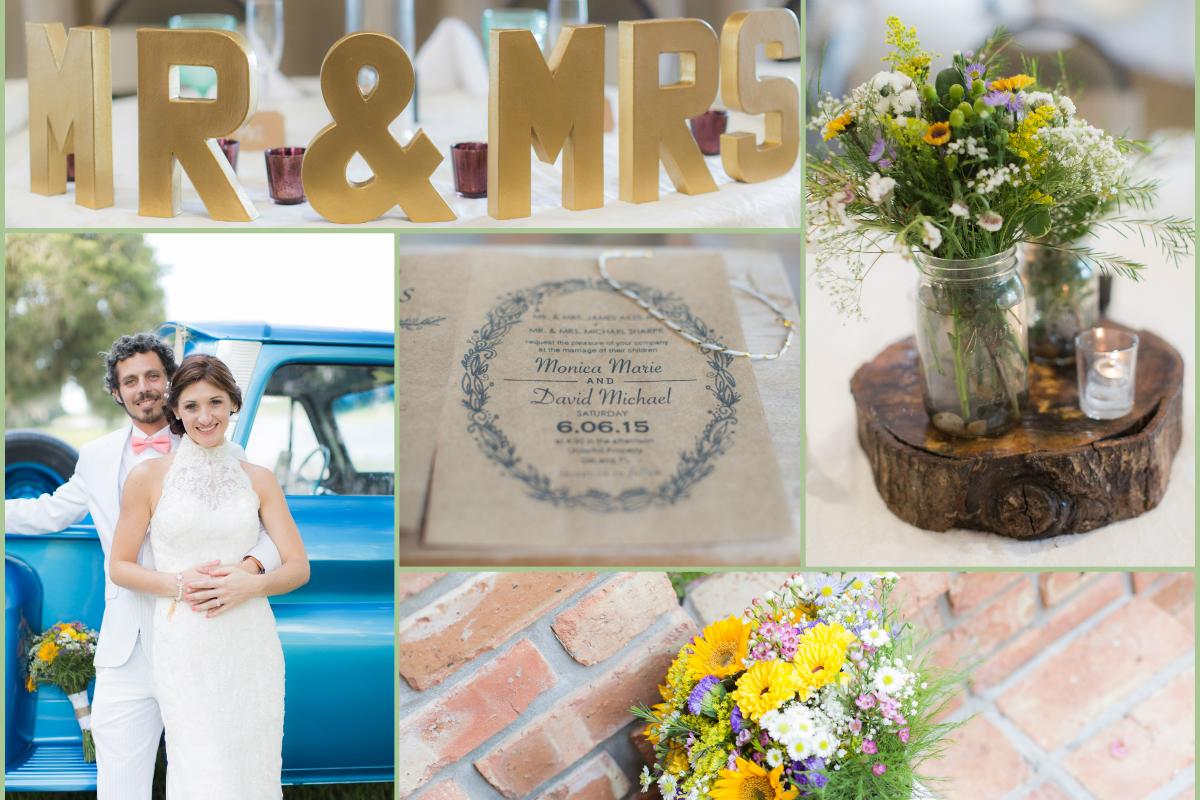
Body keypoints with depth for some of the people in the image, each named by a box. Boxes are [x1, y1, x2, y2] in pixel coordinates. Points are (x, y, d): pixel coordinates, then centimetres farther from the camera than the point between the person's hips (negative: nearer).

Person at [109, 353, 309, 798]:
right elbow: (119, 566, 5)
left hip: (251, 647, 2)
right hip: (185, 648, -2)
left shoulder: (258, 480, 7)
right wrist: (179, 585, -13)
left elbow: (298, 568, 6)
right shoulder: (149, 477, 2)